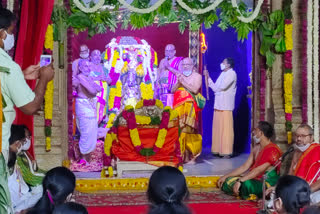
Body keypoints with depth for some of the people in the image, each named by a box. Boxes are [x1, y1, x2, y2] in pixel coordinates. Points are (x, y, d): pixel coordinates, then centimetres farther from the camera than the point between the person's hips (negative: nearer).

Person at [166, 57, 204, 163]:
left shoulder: (197, 76, 6)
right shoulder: (180, 75, 22)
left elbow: (195, 89, -9)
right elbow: (173, 90, 16)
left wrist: (183, 81, -9)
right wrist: (178, 83, -2)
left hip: (189, 107, -4)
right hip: (178, 106, 4)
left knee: (187, 130, -12)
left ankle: (190, 156, -8)